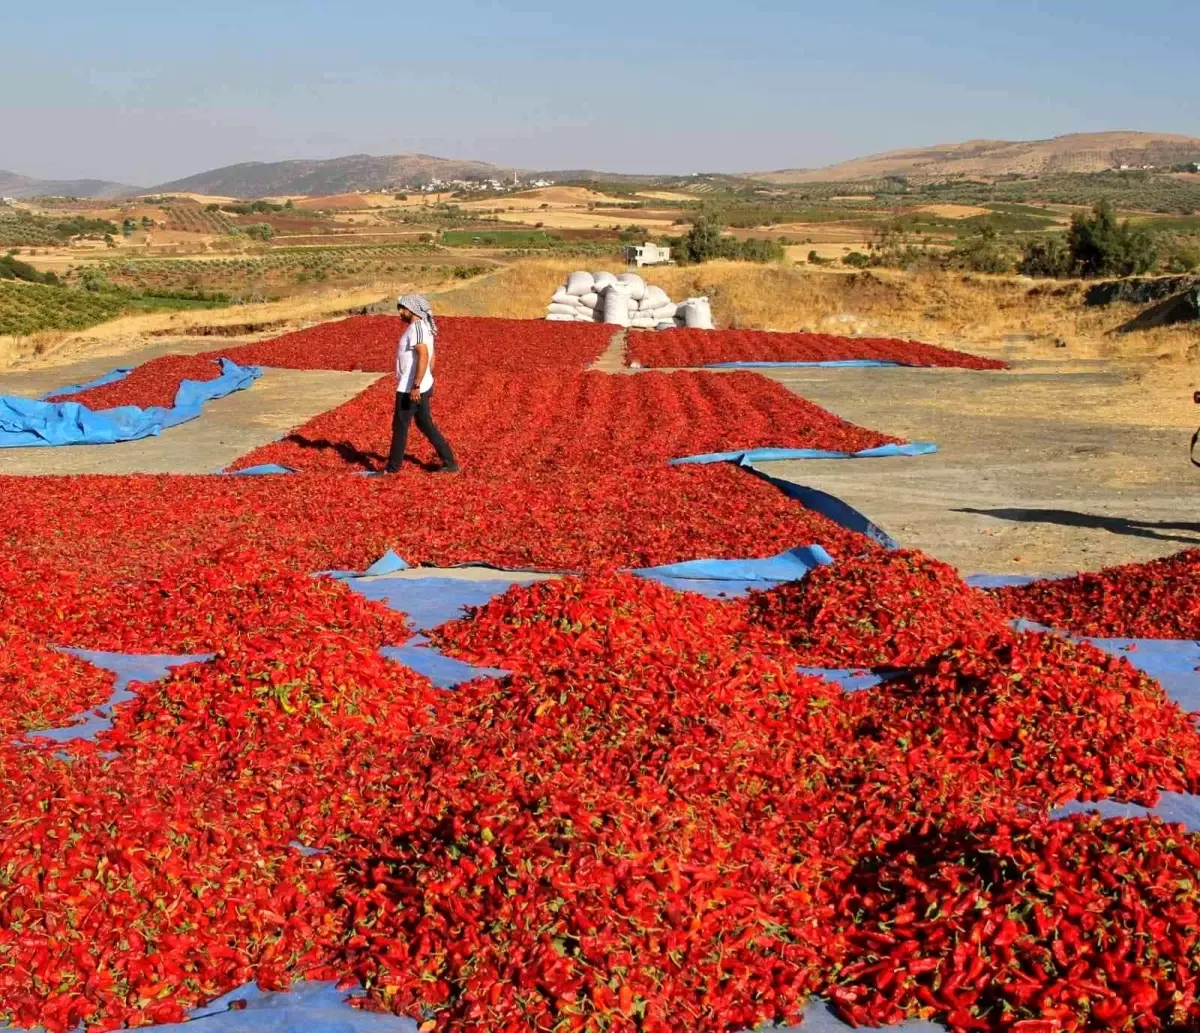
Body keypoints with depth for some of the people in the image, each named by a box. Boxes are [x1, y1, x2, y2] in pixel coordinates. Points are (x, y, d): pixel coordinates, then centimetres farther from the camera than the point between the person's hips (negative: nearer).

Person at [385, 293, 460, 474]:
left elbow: (423, 356, -27)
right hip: (423, 387, 10)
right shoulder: (425, 327, 13)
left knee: (400, 426, 2)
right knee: (425, 424, 14)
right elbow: (431, 358, 20)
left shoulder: (416, 327, -17)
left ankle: (393, 466, 11)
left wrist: (415, 386, -29)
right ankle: (449, 461, 14)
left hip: (409, 389, -10)